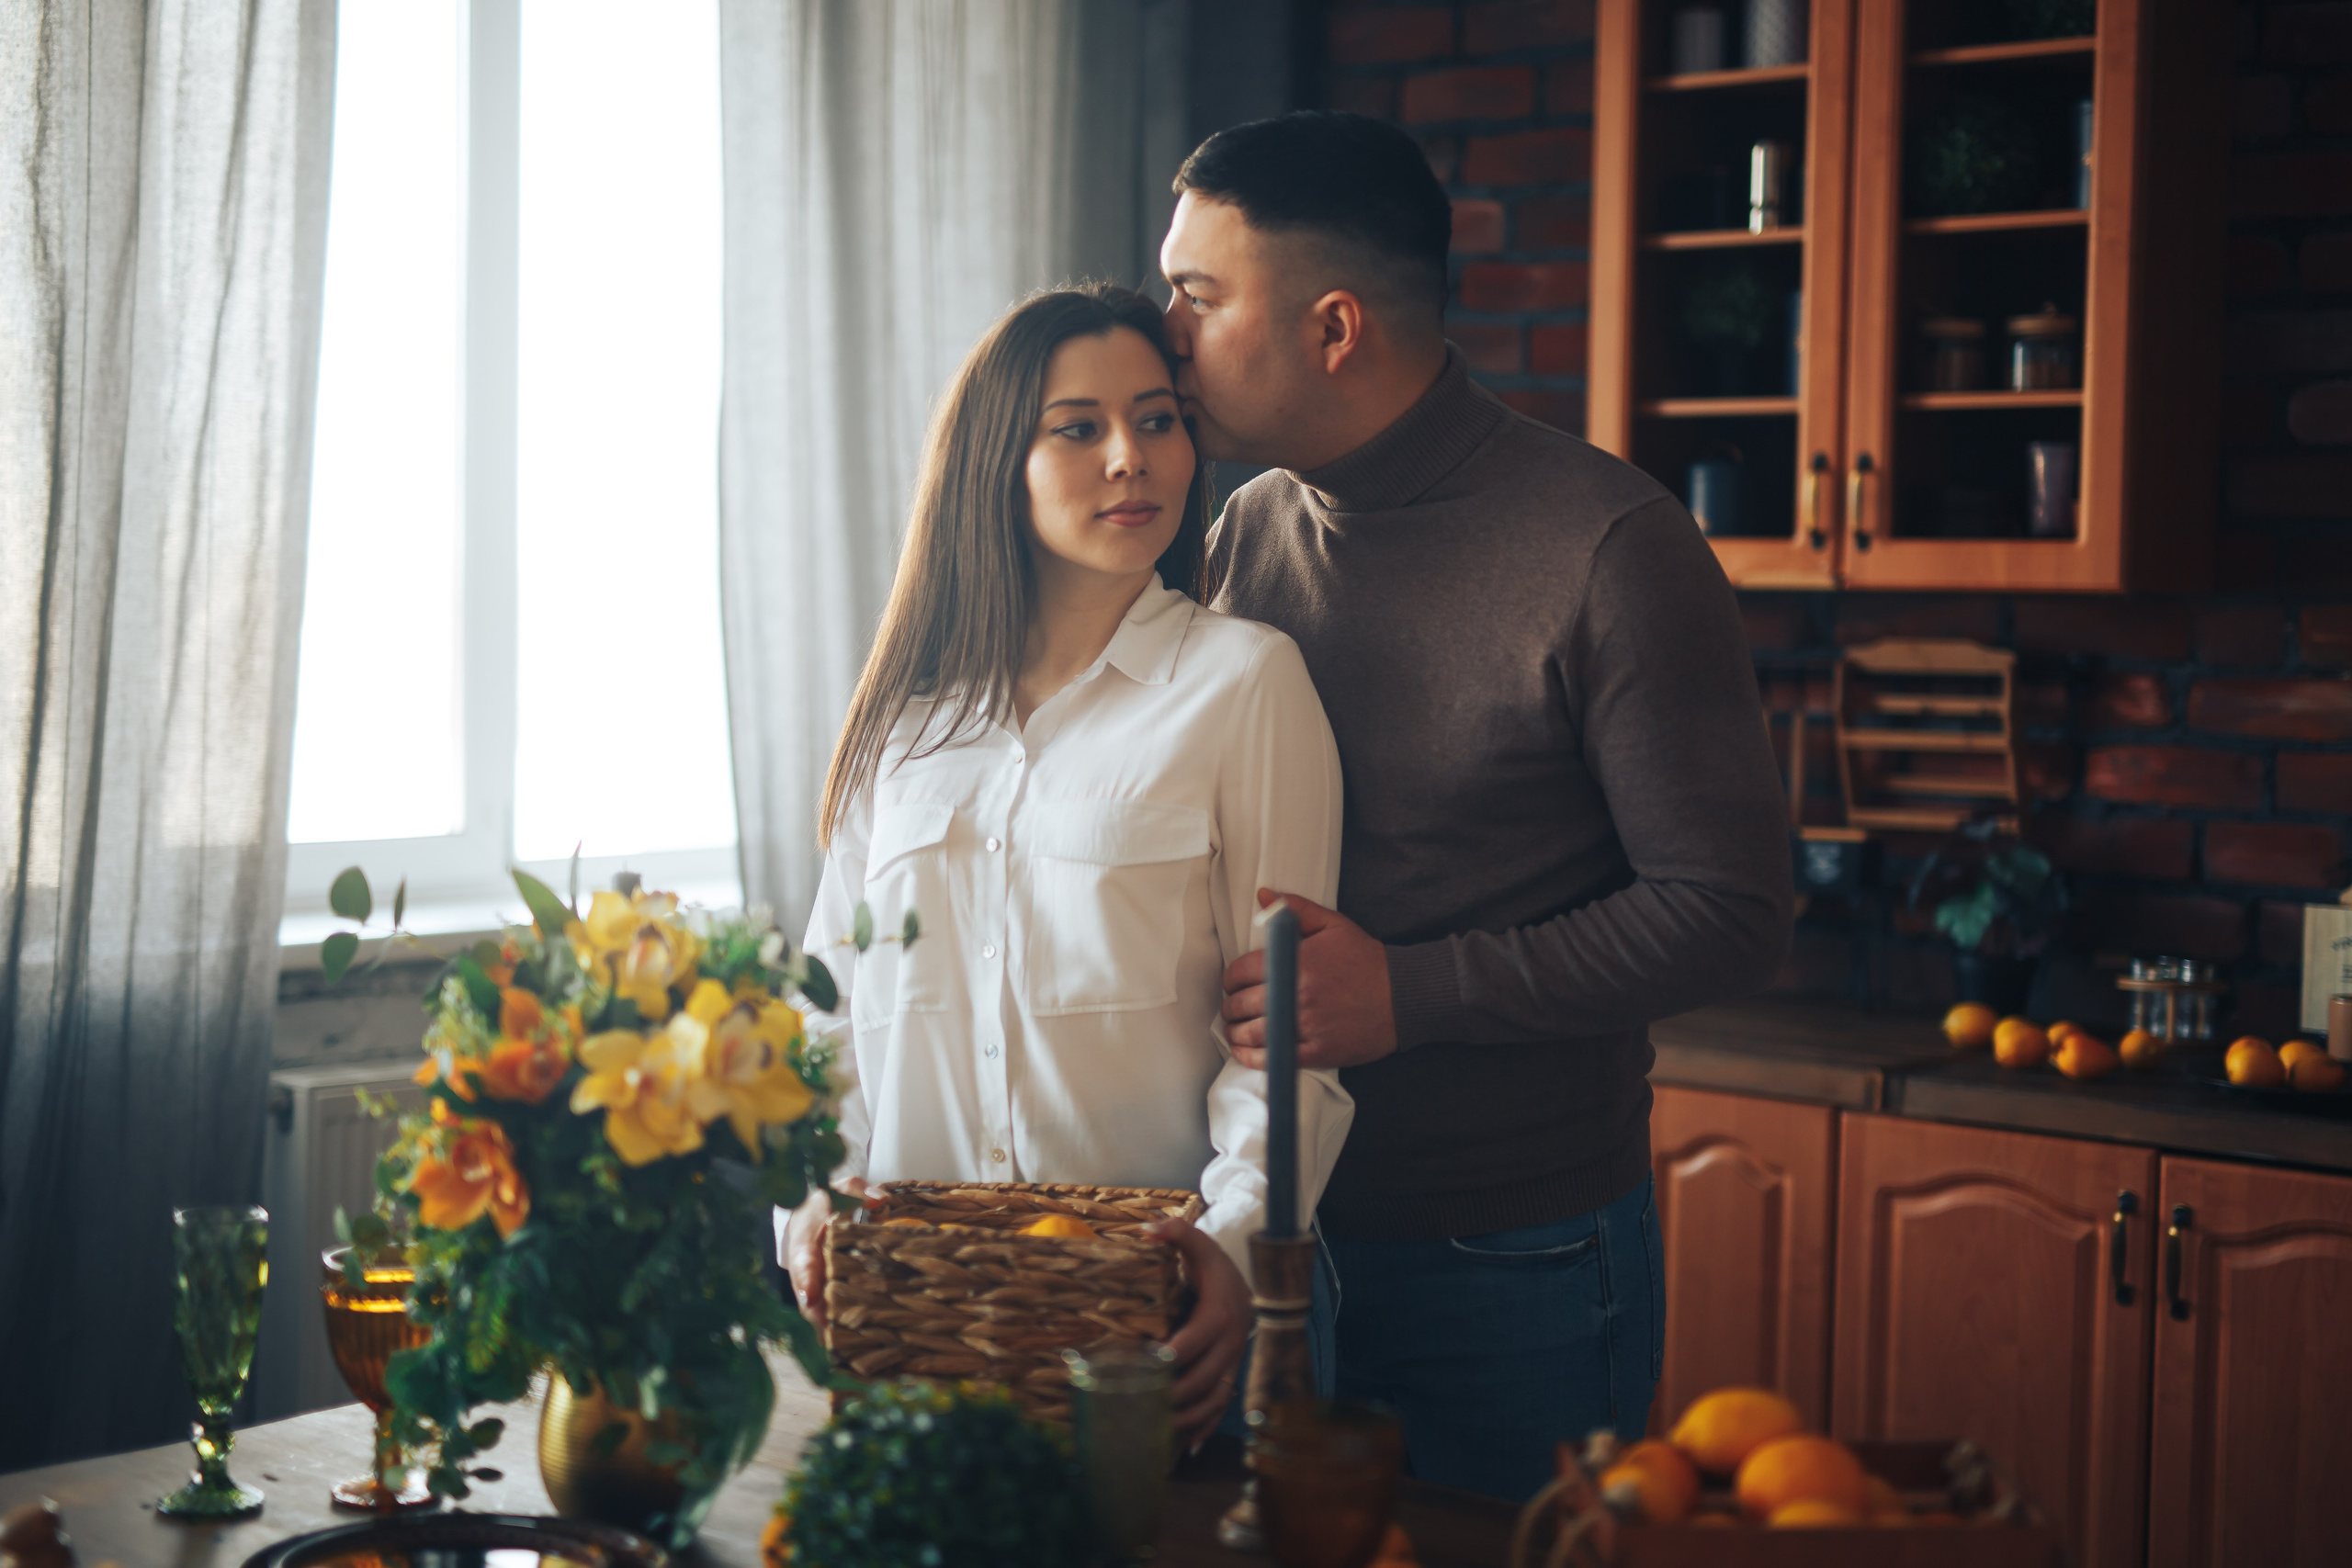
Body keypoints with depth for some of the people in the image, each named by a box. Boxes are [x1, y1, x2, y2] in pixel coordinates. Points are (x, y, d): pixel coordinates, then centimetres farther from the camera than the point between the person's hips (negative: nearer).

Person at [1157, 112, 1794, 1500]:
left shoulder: (1609, 544, -14)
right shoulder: (1246, 539, 5)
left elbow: (1730, 914, -16)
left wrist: (1411, 993, -21)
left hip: (1513, 1267, -5)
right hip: (1280, 1239, 6)